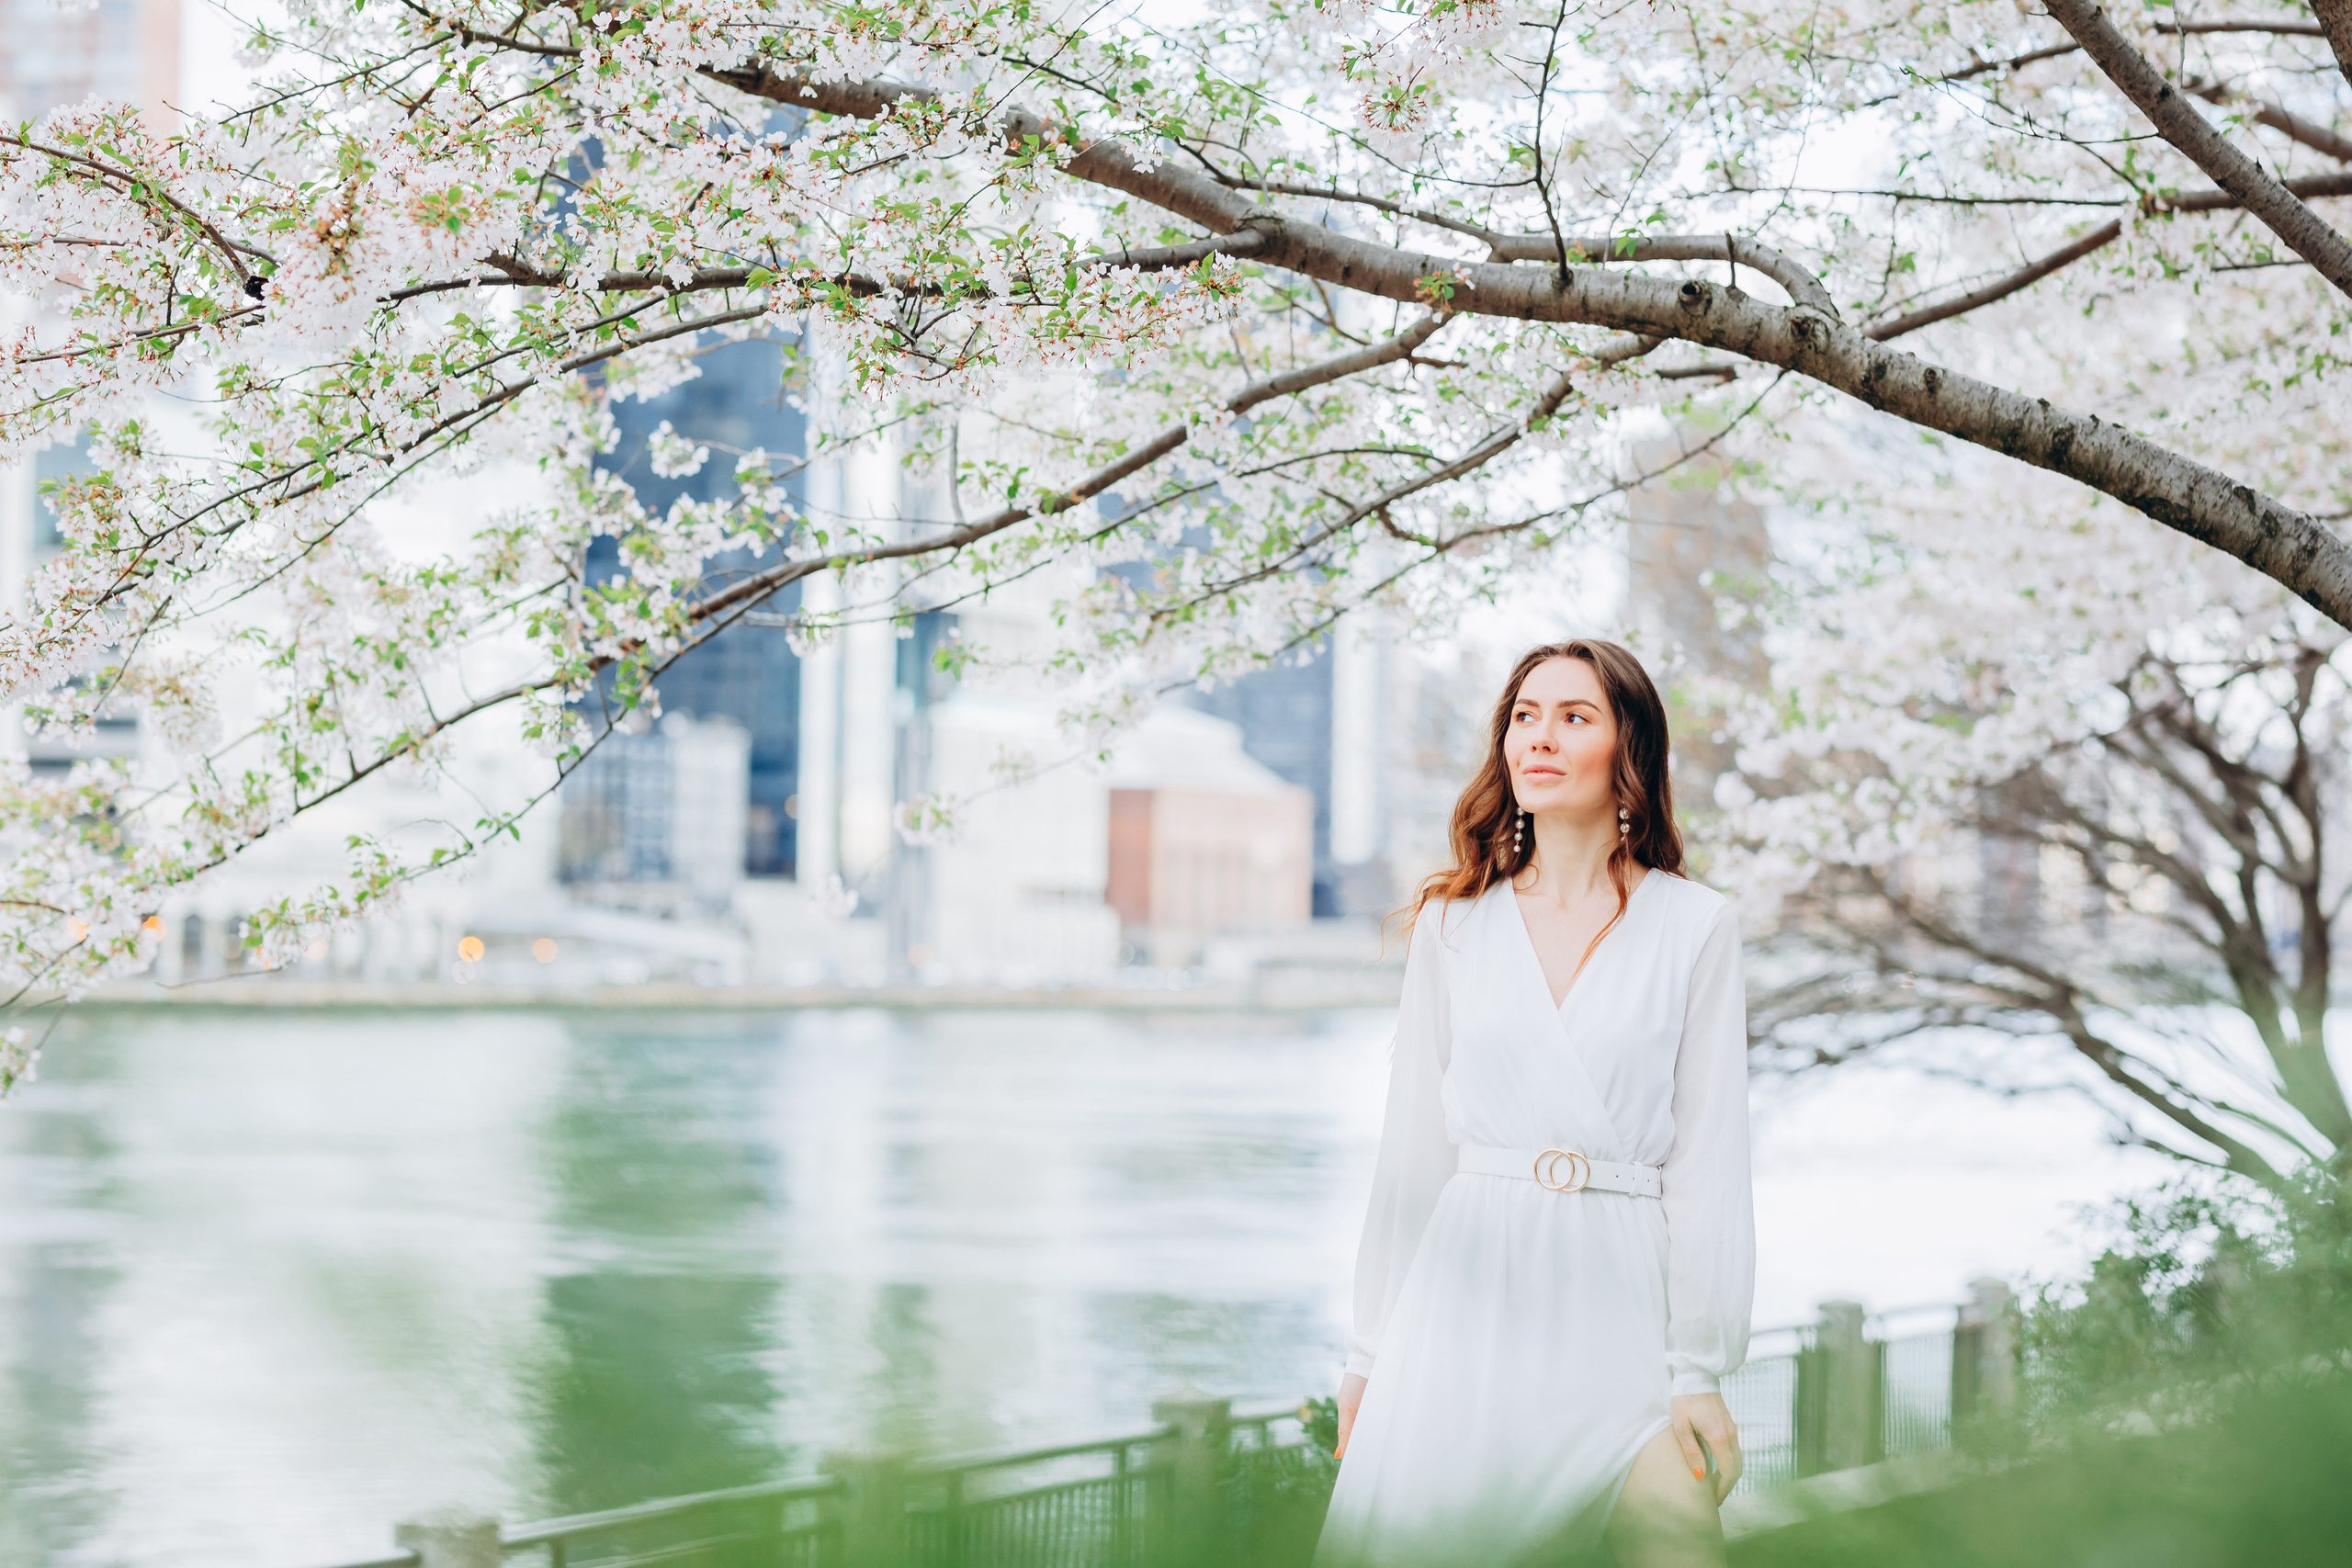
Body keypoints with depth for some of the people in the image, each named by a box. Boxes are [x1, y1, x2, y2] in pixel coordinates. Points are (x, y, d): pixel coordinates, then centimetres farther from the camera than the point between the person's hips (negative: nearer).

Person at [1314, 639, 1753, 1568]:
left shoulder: (1695, 925, 2)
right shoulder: (1453, 923, 9)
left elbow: (1709, 1157, 0)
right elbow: (1413, 1145, 10)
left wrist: (1700, 1371, -5)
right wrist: (1370, 1353, 8)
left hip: (1622, 1290, -2)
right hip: (1469, 1289, 2)